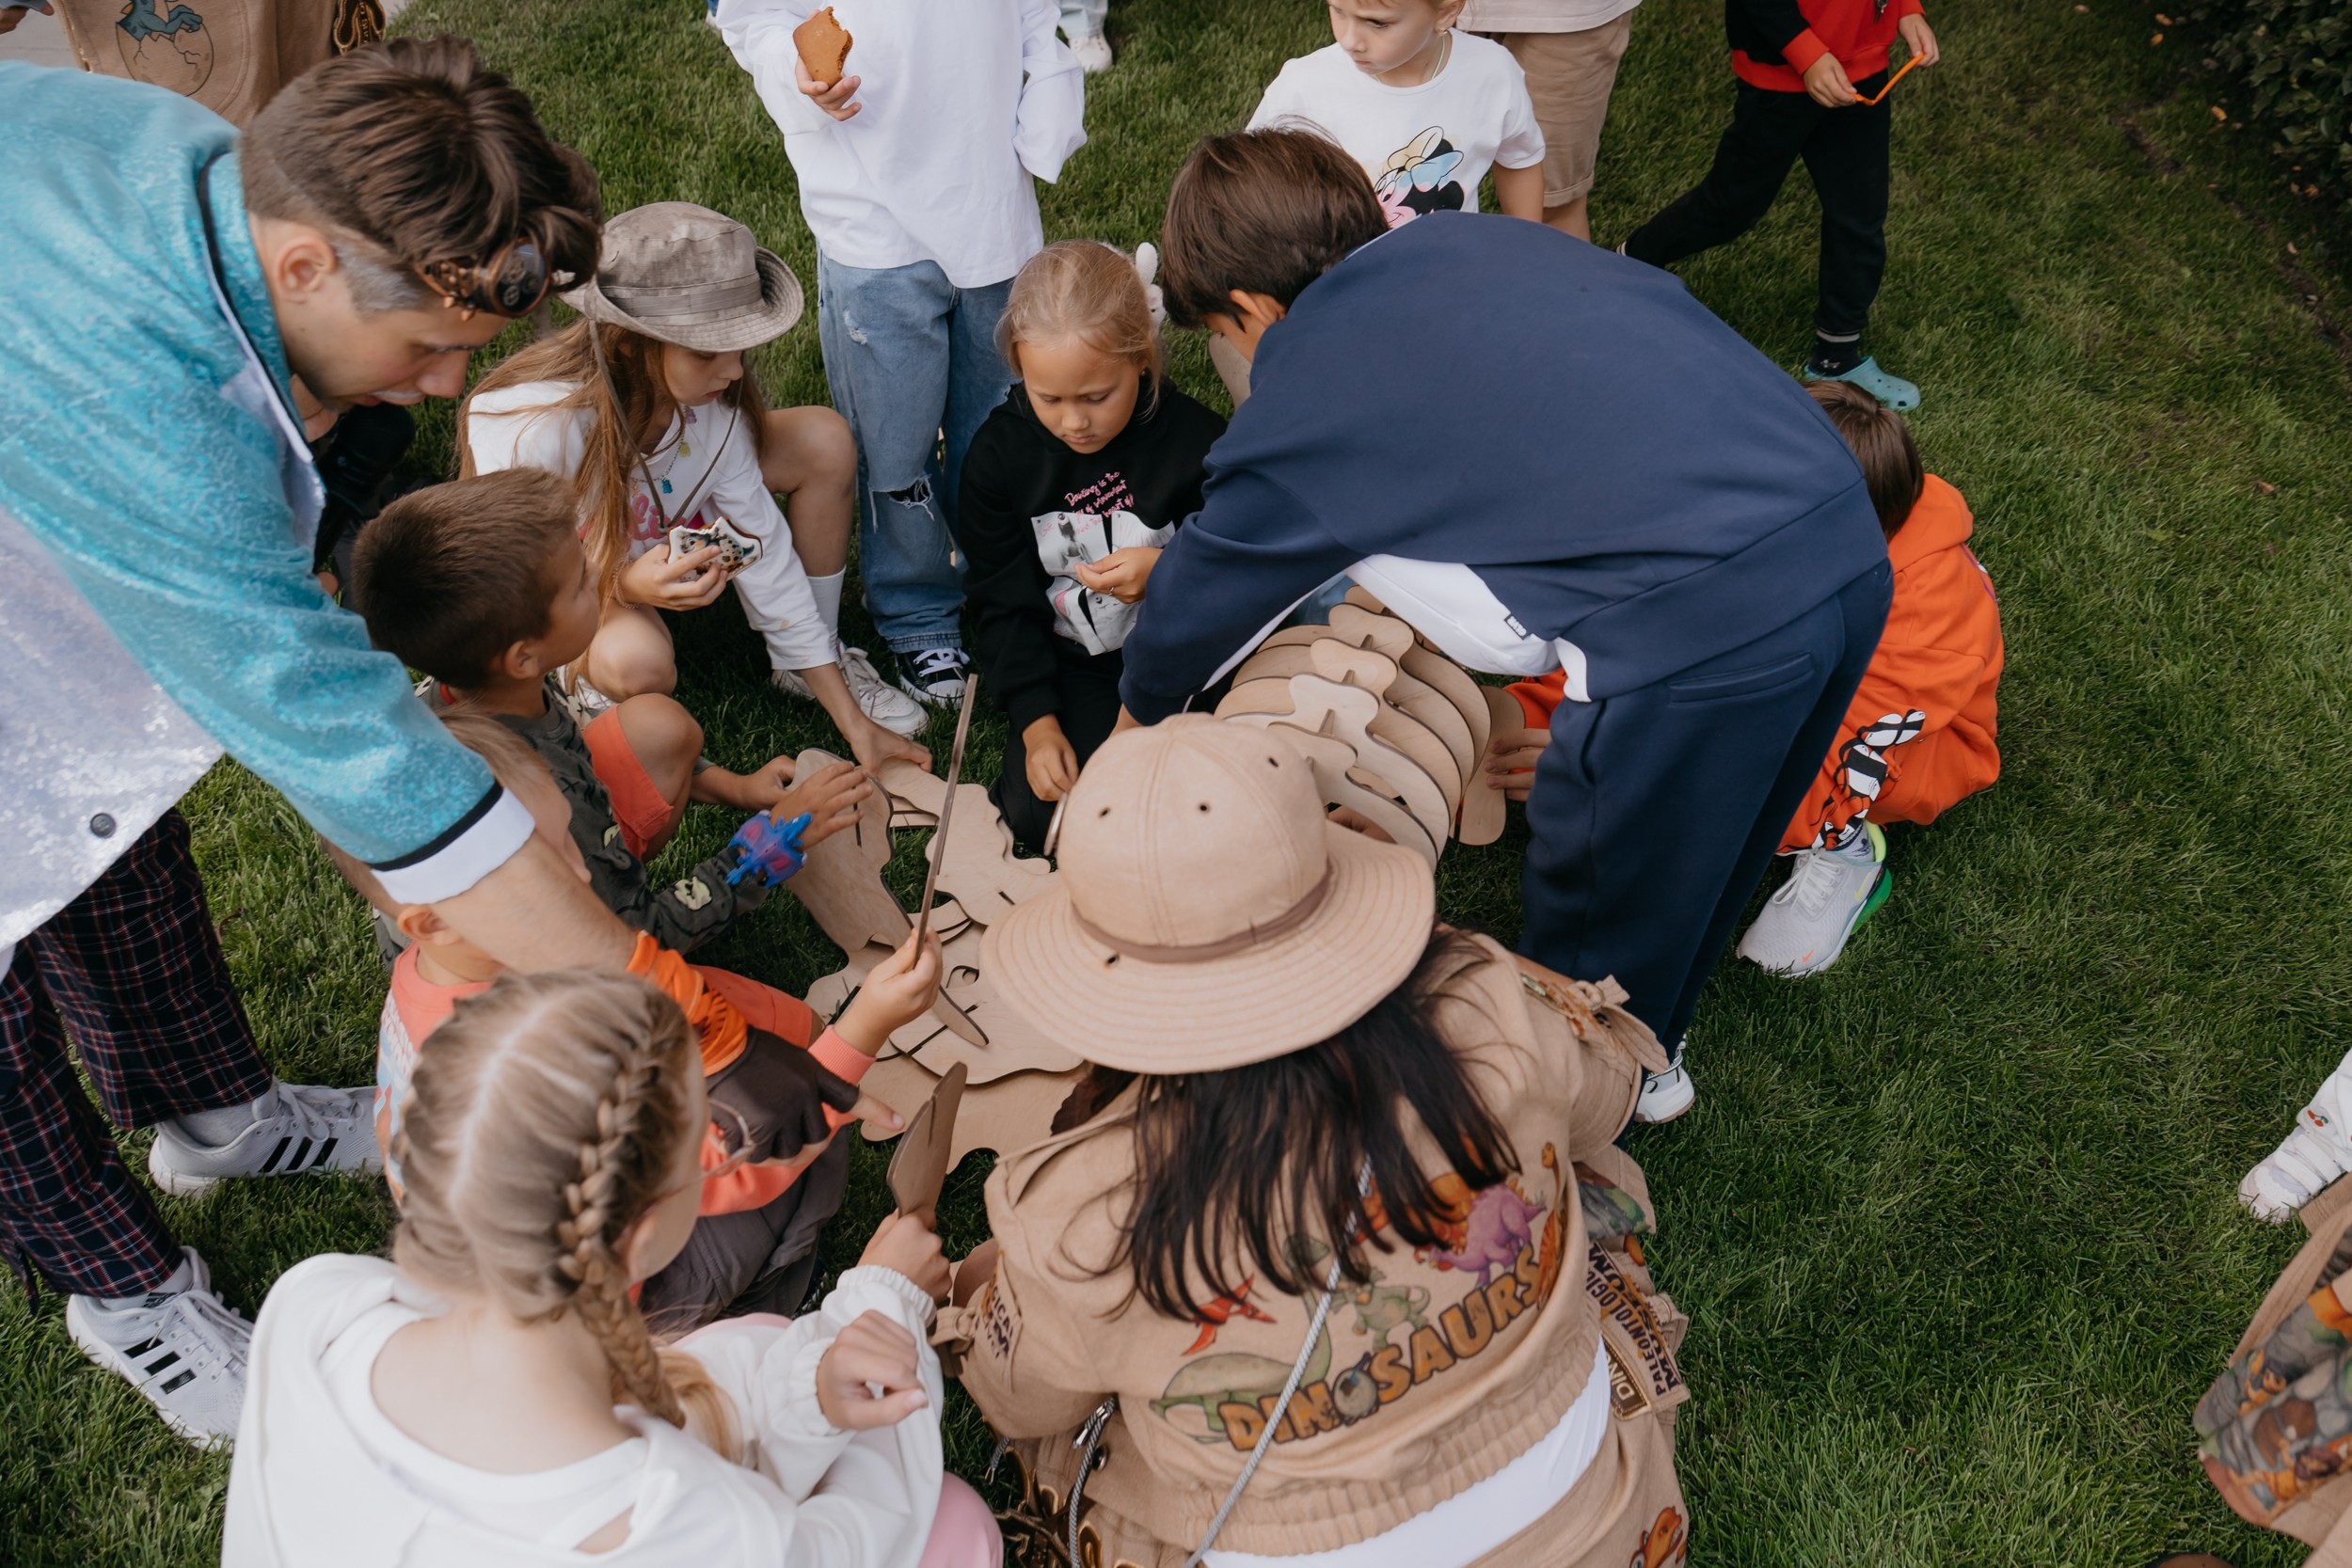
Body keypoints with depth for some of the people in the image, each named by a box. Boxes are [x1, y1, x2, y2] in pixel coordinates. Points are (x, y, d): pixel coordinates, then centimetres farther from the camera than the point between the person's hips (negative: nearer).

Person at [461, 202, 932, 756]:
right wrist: (624, 585, -48)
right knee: (636, 661, -42)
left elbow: (761, 548, -16)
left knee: (824, 442, -13)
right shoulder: (525, 428, -37)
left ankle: (809, 663, 5)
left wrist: (853, 721, -15)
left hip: (662, 546, 5)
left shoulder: (711, 405, -22)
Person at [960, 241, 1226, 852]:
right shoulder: (999, 451, -7)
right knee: (1038, 812, -16)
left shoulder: (1196, 440, -15)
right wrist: (1037, 720, -11)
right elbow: (1003, 601, -1)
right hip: (1070, 665, 2)